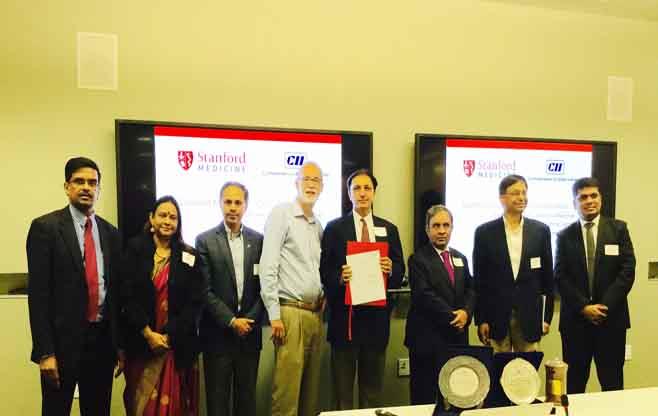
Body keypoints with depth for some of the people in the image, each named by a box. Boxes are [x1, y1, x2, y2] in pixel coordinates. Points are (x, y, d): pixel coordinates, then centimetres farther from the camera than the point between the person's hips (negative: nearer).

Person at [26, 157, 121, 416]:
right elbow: (38, 292, -10)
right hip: (62, 340, -4)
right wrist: (45, 352, -14)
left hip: (102, 339, 4)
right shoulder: (45, 227, -6)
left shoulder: (110, 233, 8)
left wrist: (120, 344, 10)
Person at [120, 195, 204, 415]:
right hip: (140, 341, 0)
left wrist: (169, 335, -10)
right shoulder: (134, 249, 1)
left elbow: (195, 302, -2)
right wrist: (148, 333, -10)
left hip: (178, 343, 0)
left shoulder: (189, 256, 2)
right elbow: (127, 295, -5)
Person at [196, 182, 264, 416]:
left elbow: (263, 287, 4)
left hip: (249, 333, 2)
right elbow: (205, 290, -7)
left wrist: (250, 320, -7)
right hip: (218, 334, -2)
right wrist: (231, 322, -11)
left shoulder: (259, 240, 5)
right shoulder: (205, 241, -3)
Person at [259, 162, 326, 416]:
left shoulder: (318, 225, 16)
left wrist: (323, 298, 8)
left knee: (312, 388, 12)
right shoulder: (281, 214, -5)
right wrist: (274, 314, -15)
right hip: (290, 312, -7)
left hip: (315, 314, 7)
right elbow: (268, 267, -12)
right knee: (287, 388, -5)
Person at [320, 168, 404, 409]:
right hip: (344, 316, -2)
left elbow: (400, 274, 6)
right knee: (342, 389, 7)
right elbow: (324, 272, -2)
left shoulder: (389, 230, 10)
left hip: (376, 317, 3)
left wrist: (391, 270, -15)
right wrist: (340, 278, -22)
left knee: (373, 389, 14)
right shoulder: (334, 228, 2)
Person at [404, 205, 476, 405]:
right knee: (424, 396, 3)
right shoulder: (418, 259, -5)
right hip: (428, 337, -5)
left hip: (457, 336, 5)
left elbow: (470, 290, 12)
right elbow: (424, 296, -14)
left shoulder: (460, 258, 16)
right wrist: (452, 317, -14)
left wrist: (466, 312, -7)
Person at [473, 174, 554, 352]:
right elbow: (479, 280, 0)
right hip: (496, 316, -1)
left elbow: (547, 276, 7)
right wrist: (481, 319, -2)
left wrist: (547, 316, 5)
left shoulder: (541, 230, 4)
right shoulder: (484, 232, -1)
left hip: (530, 316, 1)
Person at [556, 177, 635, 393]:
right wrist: (584, 307, -11)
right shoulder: (565, 236, 5)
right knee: (576, 380, 9)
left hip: (611, 317, 0)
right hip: (576, 318, 0)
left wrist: (605, 306, -11)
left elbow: (627, 270, -3)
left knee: (612, 382, 8)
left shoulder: (618, 229, 4)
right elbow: (560, 277, 0)